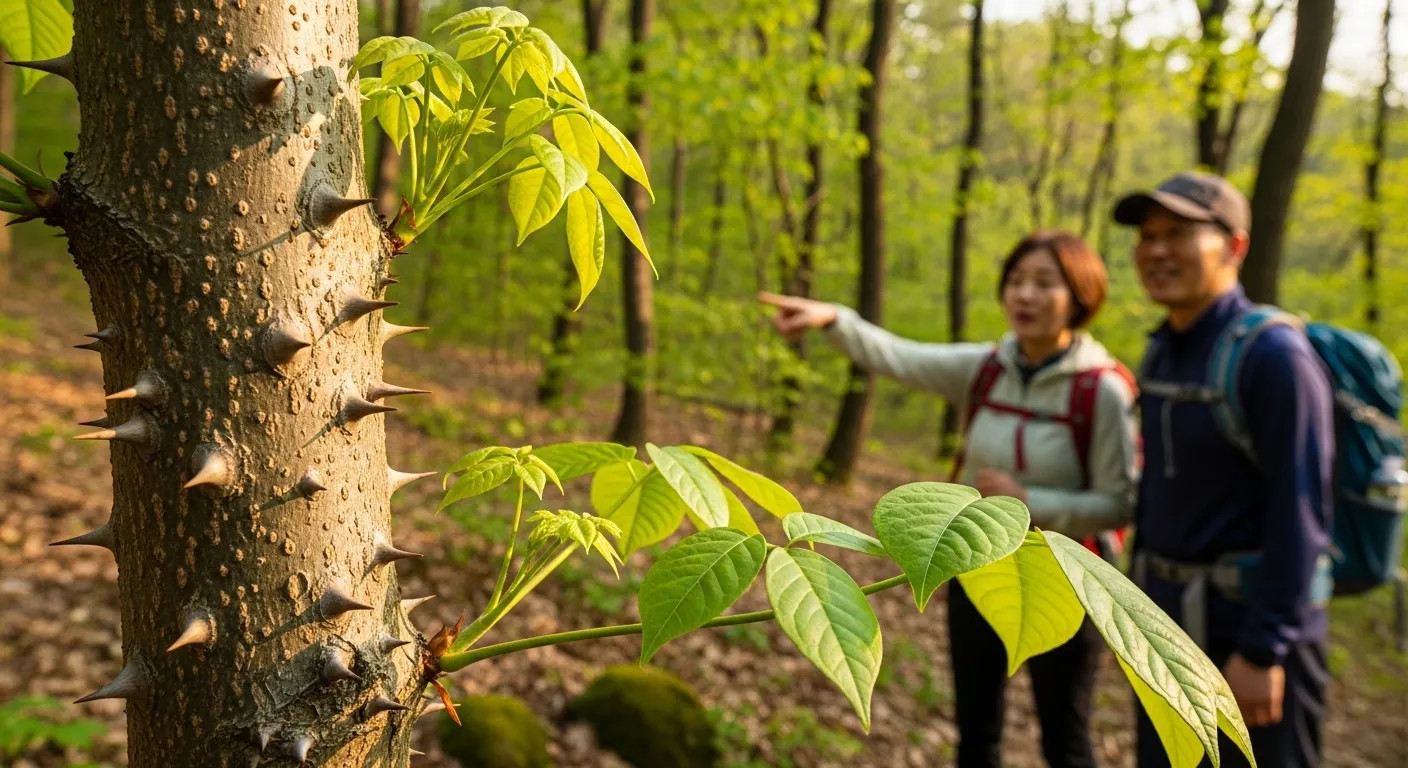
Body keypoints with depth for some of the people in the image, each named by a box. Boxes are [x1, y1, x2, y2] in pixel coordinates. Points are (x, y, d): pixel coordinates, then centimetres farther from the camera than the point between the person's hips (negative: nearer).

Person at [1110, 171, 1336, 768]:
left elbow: (1299, 511, -20)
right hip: (1171, 611, 7)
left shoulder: (1274, 355, -17)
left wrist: (1264, 650, -20)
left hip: (1249, 617, -7)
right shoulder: (1162, 350, 6)